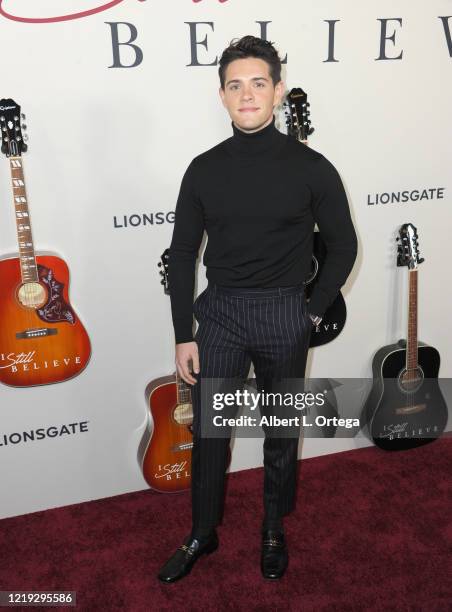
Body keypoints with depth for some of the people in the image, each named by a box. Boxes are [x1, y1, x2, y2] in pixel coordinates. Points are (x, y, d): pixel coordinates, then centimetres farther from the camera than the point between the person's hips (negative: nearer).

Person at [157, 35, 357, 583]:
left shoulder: (310, 167, -5)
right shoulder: (205, 169, 0)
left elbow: (343, 245, 4)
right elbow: (182, 253, 3)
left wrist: (313, 311, -1)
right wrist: (183, 336, 0)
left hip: (285, 317, -1)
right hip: (219, 314, 2)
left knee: (281, 431, 14)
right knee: (208, 432, 9)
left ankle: (274, 530, 38)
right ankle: (202, 534, 32)